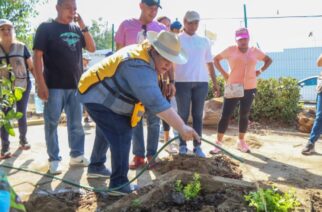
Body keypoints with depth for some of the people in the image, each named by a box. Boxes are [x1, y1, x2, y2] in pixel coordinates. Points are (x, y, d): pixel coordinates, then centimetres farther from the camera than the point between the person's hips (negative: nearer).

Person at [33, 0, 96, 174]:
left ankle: (77, 155, 22)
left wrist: (83, 26, -3)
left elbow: (92, 48, 8)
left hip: (75, 84, 5)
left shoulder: (77, 29, 11)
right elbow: (38, 56, -7)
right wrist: (41, 84, -15)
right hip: (54, 86, -4)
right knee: (52, 123, 2)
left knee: (76, 123, 10)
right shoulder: (46, 28, -2)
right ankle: (54, 159, 12)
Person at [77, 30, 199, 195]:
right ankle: (119, 184, -7)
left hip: (101, 95, 11)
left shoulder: (144, 54, -1)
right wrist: (182, 128, -42)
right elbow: (156, 102, -41)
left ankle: (96, 164, 47)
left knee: (107, 132, 26)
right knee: (122, 135, -16)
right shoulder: (139, 66, -33)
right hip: (97, 97, -11)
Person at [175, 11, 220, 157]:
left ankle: (197, 146, 11)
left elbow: (209, 63, 16)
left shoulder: (204, 41, 13)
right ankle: (182, 145, 13)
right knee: (183, 114, 3)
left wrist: (215, 83, 12)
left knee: (198, 115, 5)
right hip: (182, 82, -3)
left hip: (201, 82, 3)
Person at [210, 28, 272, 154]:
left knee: (244, 115, 11)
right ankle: (218, 142, 4)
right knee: (226, 115, -5)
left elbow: (268, 60, 20)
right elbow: (216, 59, 7)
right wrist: (223, 73, -4)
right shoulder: (231, 50, -1)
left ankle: (241, 141, 25)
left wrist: (260, 71, 5)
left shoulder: (255, 51, 7)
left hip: (249, 89, 3)